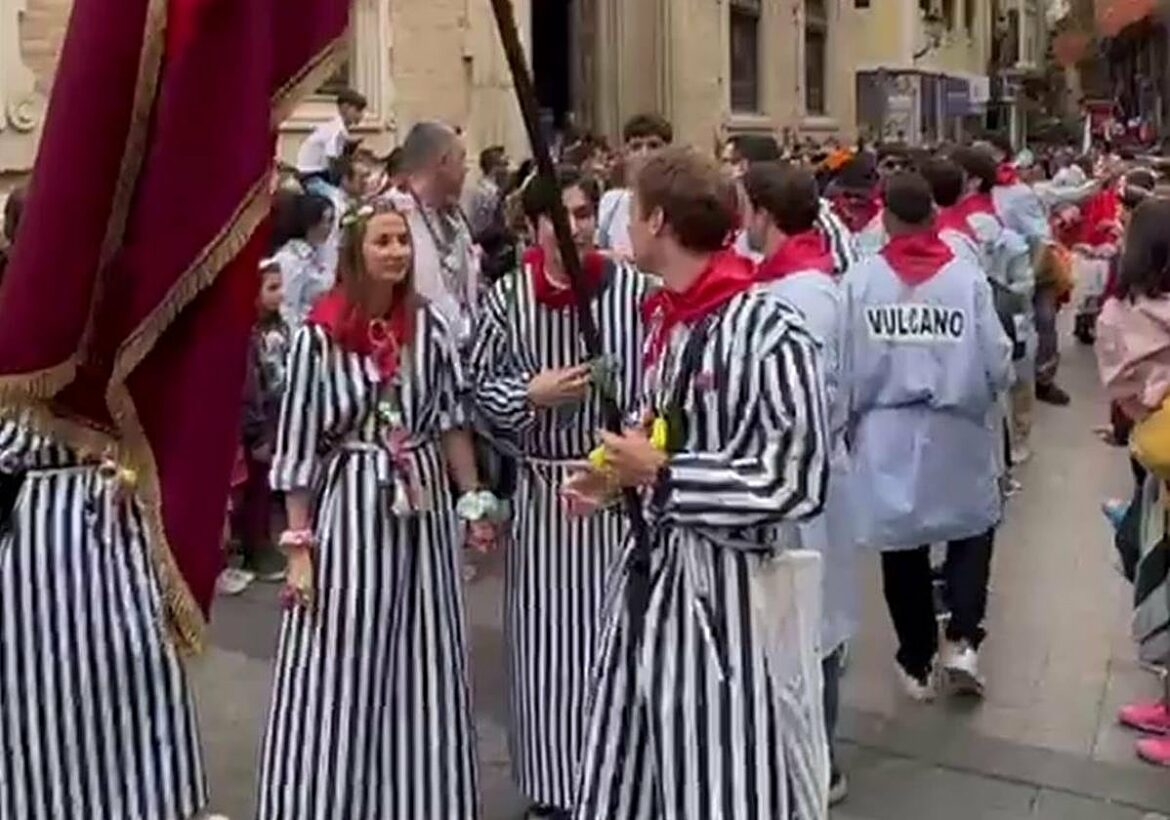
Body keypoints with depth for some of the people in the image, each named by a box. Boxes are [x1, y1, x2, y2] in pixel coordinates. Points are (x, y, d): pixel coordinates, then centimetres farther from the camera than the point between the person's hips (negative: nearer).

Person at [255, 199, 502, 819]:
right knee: (341, 667, 2)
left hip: (423, 504, 4)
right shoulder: (320, 336, -10)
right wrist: (299, 545, -8)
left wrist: (474, 502, 5)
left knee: (424, 664, 12)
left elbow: (451, 420, 8)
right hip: (348, 504, -3)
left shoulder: (429, 325, 0)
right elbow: (297, 444, -7)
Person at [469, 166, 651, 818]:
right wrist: (529, 394, -13)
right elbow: (478, 384, 4)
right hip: (545, 484, 2)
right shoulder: (508, 296, -1)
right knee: (547, 638, 9)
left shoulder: (634, 288, -7)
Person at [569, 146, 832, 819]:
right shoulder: (665, 318, 6)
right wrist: (623, 473, 4)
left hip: (724, 586, -8)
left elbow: (798, 483, -20)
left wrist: (662, 477, -18)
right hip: (651, 572, 8)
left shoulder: (770, 330, -20)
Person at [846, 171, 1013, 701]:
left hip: (886, 433, 0)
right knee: (973, 530, 22)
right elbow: (998, 366, -7)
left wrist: (852, 412, 10)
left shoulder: (860, 280, -10)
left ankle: (917, 662, 27)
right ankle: (963, 643, 9)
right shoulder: (967, 278, -9)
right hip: (956, 431, 0)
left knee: (903, 548, 15)